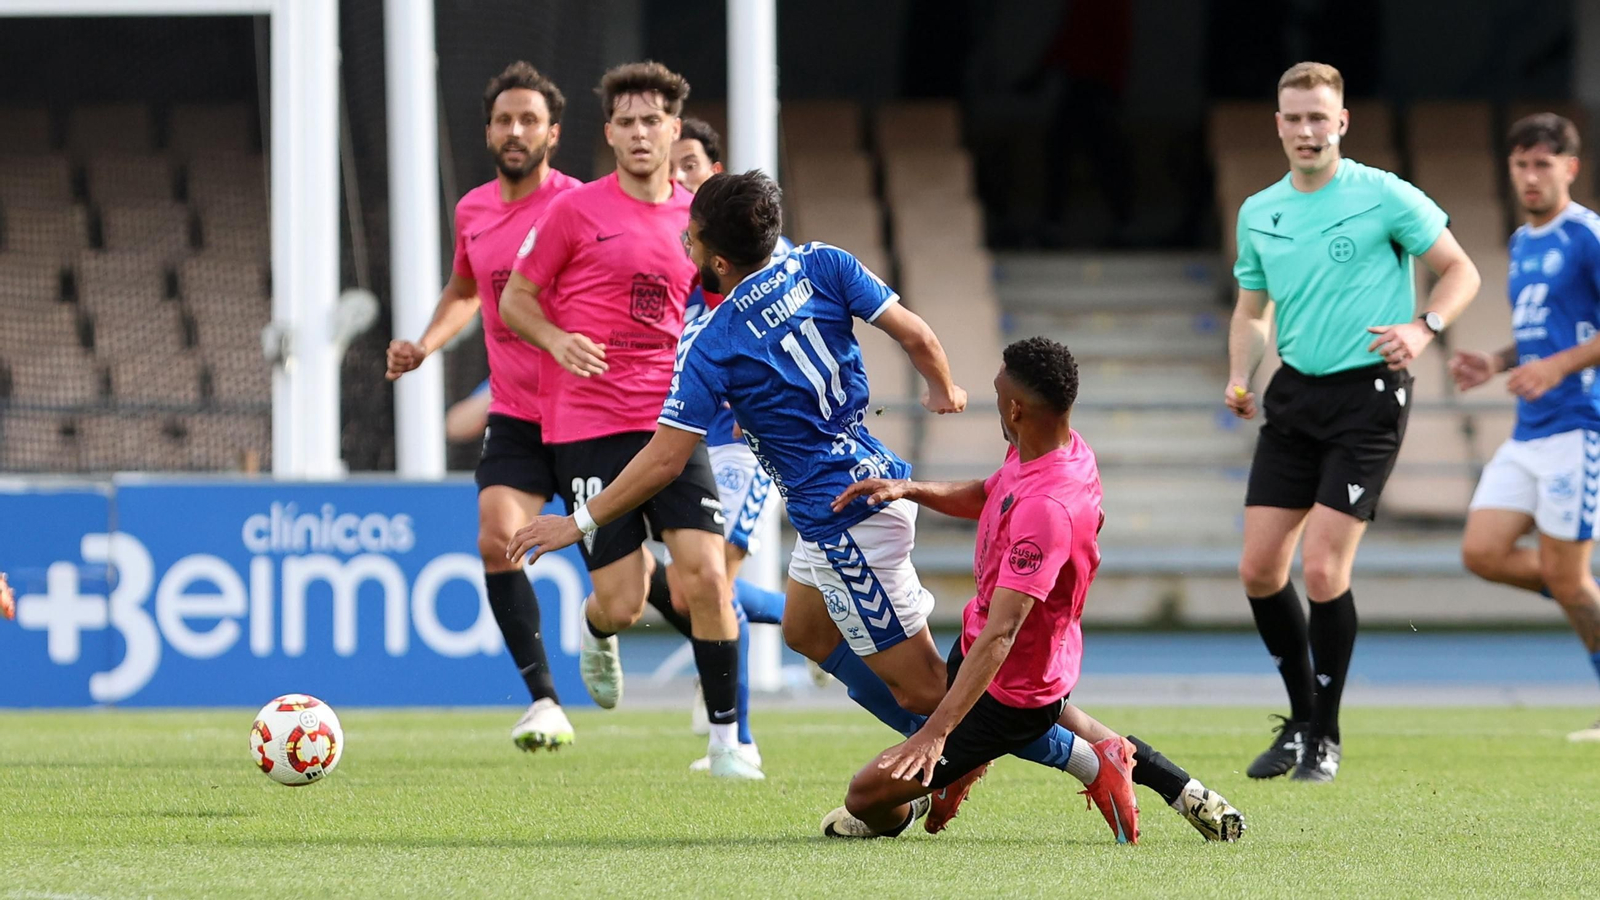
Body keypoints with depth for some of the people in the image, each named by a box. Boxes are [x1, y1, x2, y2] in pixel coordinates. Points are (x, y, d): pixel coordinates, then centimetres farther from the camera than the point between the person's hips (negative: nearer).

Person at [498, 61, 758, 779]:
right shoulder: (576, 210, -2)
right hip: (587, 425, -3)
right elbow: (515, 299, 5)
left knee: (706, 577, -12)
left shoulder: (697, 218, 10)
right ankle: (597, 631, 34)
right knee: (623, 605, -6)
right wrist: (556, 339, -15)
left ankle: (726, 740, 0)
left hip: (672, 423, 3)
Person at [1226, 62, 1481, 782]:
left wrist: (1422, 328, -18)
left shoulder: (1384, 196, -7)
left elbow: (1460, 272, 0)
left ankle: (1325, 738, 3)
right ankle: (1301, 718, 20)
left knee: (1322, 569, -12)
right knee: (1260, 569, 1)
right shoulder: (1258, 214, 9)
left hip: (1367, 395, -6)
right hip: (1294, 398, 6)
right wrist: (1239, 379, 3)